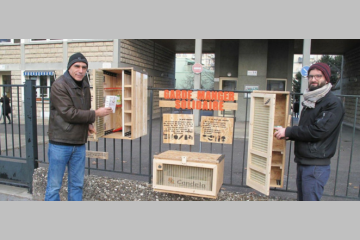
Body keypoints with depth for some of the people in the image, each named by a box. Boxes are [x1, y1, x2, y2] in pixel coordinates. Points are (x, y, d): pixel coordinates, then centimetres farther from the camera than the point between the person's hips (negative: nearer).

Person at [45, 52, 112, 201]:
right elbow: (69, 113, -19)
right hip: (60, 143, -7)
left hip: (79, 143, 7)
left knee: (77, 184, 15)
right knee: (54, 185, 4)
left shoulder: (85, 86, 12)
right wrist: (96, 114, -16)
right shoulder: (59, 86, -12)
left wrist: (88, 123, 3)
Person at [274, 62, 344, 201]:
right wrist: (289, 135, -3)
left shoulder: (333, 104, -13)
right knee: (302, 200, 19)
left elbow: (318, 131, -22)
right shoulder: (309, 101, 15)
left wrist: (288, 132, -16)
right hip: (302, 162, 9)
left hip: (317, 165, -8)